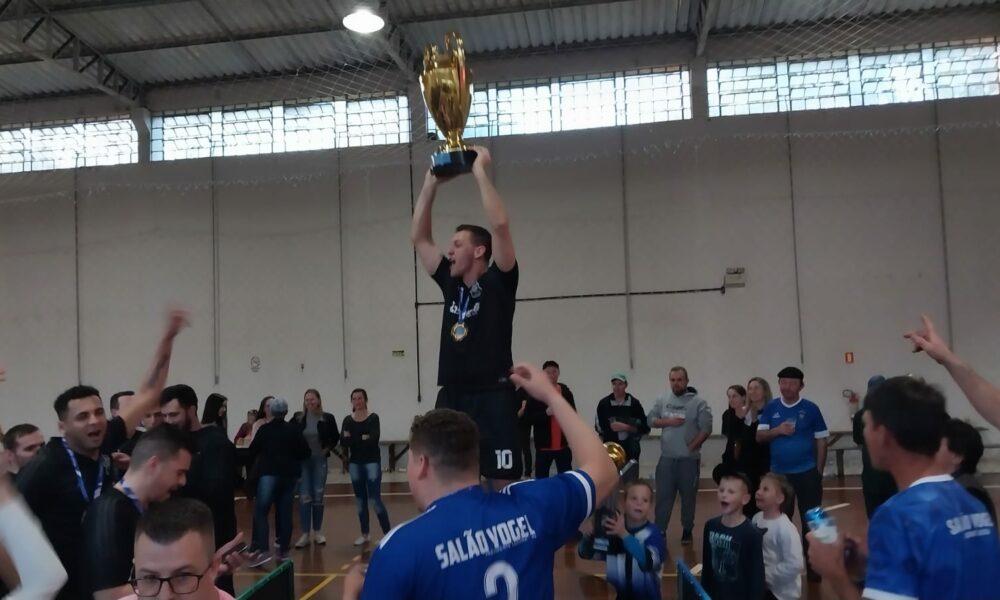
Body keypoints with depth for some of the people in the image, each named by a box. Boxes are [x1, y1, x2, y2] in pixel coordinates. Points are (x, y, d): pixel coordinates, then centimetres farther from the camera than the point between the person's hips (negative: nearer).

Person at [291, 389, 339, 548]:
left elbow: (336, 437, 8)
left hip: (320, 460, 0)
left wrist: (327, 449, -1)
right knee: (304, 497, -3)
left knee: (319, 496, 6)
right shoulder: (297, 418, -2)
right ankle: (305, 534, 4)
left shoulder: (327, 418, -2)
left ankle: (317, 532, 17)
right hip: (302, 461, 0)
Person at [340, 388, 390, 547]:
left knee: (375, 499, -9)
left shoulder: (373, 418, -5)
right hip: (355, 463, 4)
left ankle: (388, 533, -3)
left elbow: (374, 439, -20)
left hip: (372, 462, -4)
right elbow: (343, 441, -9)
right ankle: (365, 534, 22)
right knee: (360, 500, 12)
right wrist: (363, 438, -20)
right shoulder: (347, 420, 5)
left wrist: (353, 439, -13)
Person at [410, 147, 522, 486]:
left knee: (503, 484, -1)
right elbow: (418, 237, 16)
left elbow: (500, 224, -17)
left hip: (492, 397, -6)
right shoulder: (450, 283, 14)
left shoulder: (499, 281, -3)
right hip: (451, 398, 6)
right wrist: (431, 183, 12)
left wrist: (480, 172, -10)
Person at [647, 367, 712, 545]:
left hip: (689, 459, -2)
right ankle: (659, 531, 11)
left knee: (688, 496, 9)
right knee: (663, 495, 5)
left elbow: (706, 429, -10)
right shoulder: (662, 401, 6)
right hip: (666, 458, 3)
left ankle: (687, 531, 23)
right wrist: (667, 421, -11)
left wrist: (691, 447, -12)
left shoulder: (698, 402, -7)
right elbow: (651, 420, 6)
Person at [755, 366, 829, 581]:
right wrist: (778, 430, -18)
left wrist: (819, 471, 1)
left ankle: (812, 566, 14)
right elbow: (760, 437, 1)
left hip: (807, 472, -2)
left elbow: (821, 441, 1)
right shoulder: (771, 408, 3)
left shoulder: (811, 408, -3)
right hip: (778, 473, 2)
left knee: (810, 520, 2)